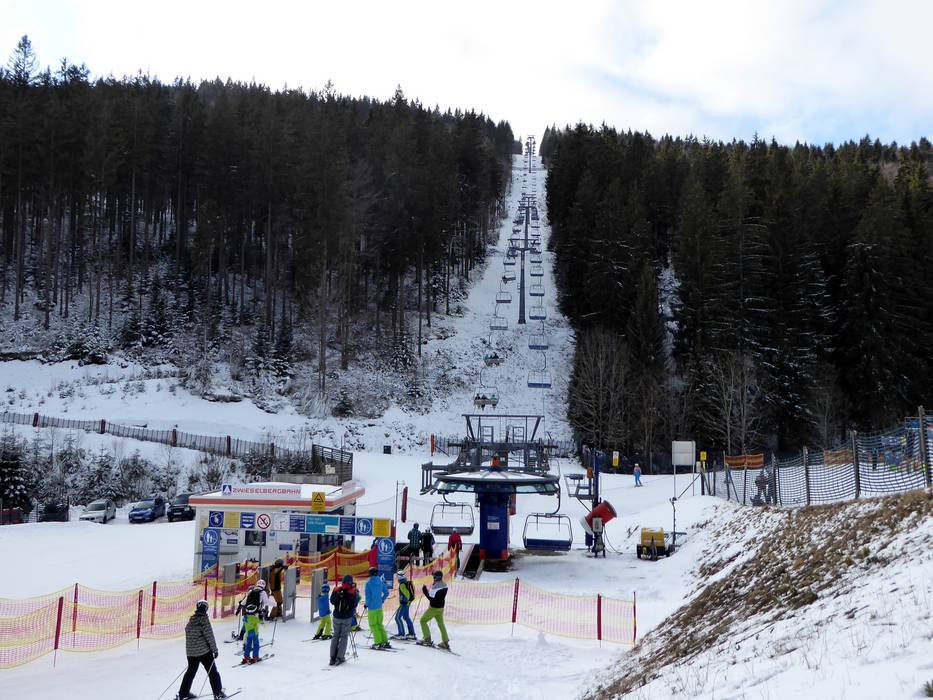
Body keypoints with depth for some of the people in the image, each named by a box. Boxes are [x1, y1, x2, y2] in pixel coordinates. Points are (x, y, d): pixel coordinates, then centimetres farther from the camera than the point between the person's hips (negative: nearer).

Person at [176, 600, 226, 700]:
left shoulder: (190, 620, 5)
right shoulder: (204, 619, -15)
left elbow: (188, 634, 14)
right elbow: (209, 636, -16)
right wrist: (215, 649, -8)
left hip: (191, 652, 6)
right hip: (204, 651, -6)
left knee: (190, 672, 20)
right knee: (212, 672, 4)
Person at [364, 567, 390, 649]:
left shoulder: (368, 583, -12)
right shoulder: (381, 582, 3)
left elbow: (368, 595, -14)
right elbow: (386, 593, 6)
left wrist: (366, 604, 0)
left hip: (372, 607, -6)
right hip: (379, 607, 6)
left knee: (373, 625, 3)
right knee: (380, 624, 16)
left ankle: (378, 643, -1)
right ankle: (385, 642, 14)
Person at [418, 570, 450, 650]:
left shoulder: (435, 587, -24)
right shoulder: (445, 586, 2)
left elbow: (432, 598, -25)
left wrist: (425, 591, -16)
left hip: (434, 608, -8)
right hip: (441, 608, 8)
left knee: (423, 620, 9)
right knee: (441, 624, 17)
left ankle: (427, 639, 5)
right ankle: (445, 642, 16)